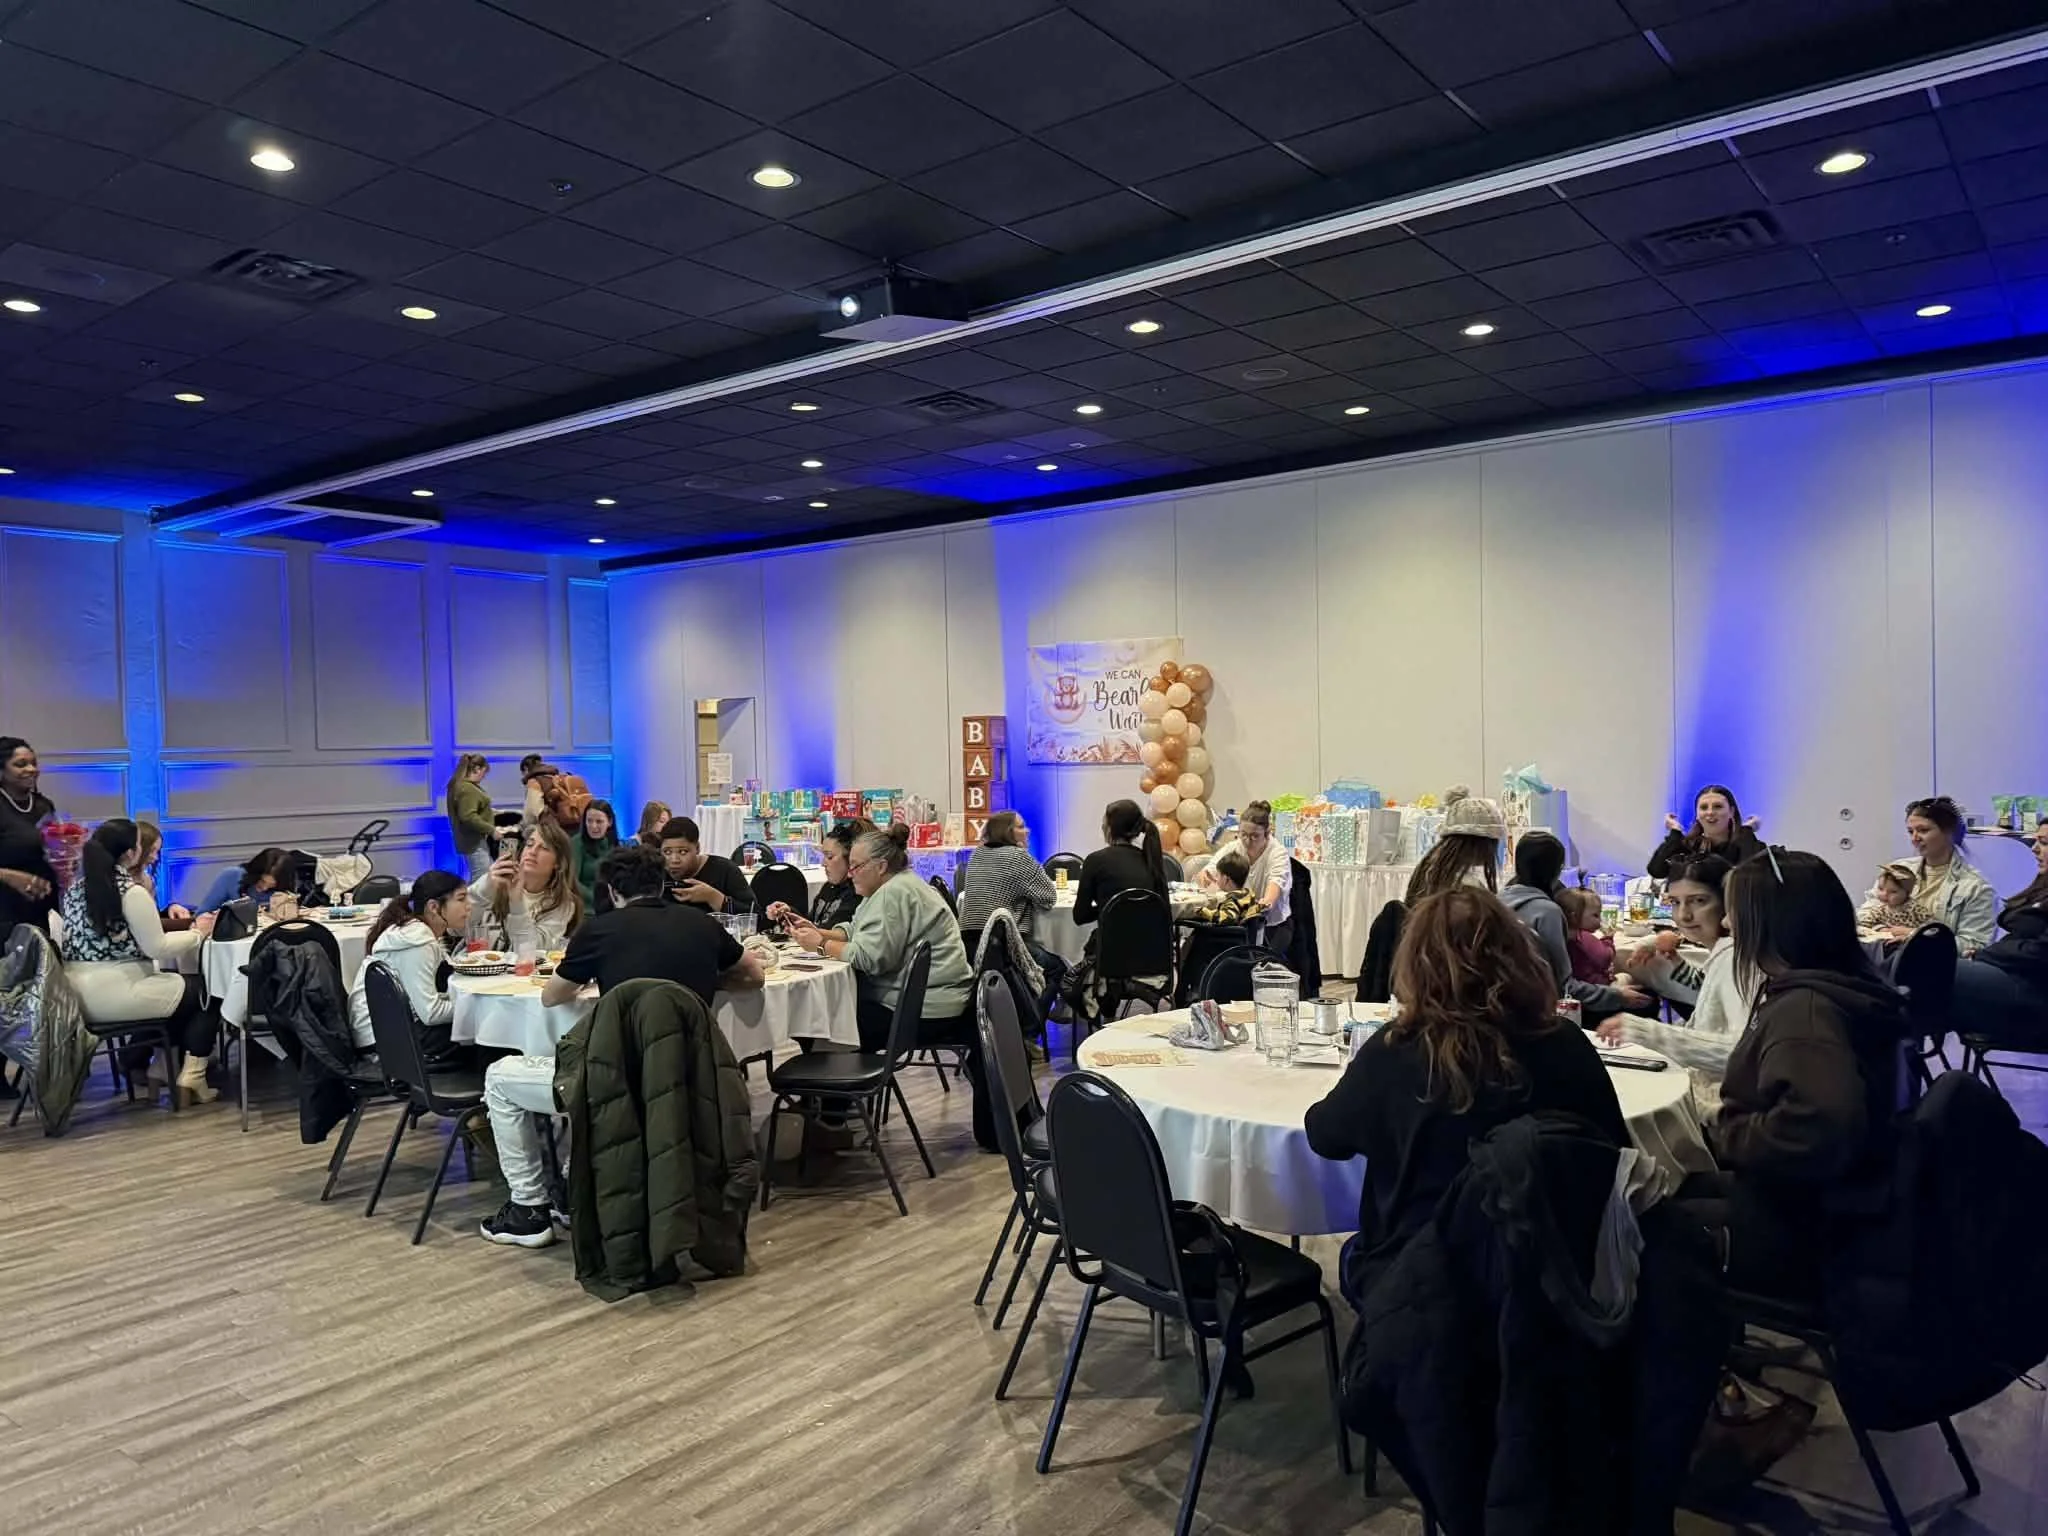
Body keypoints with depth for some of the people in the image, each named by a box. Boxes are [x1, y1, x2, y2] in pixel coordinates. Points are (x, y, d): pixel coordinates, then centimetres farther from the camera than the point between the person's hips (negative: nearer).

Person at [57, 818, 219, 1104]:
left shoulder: (77, 887, 10)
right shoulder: (131, 891, -14)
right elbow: (157, 949, -13)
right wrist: (197, 933, 2)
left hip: (78, 993, 9)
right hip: (114, 993, -9)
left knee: (177, 984, 26)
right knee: (205, 991, 7)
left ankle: (153, 1064, 25)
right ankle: (191, 1079, 4)